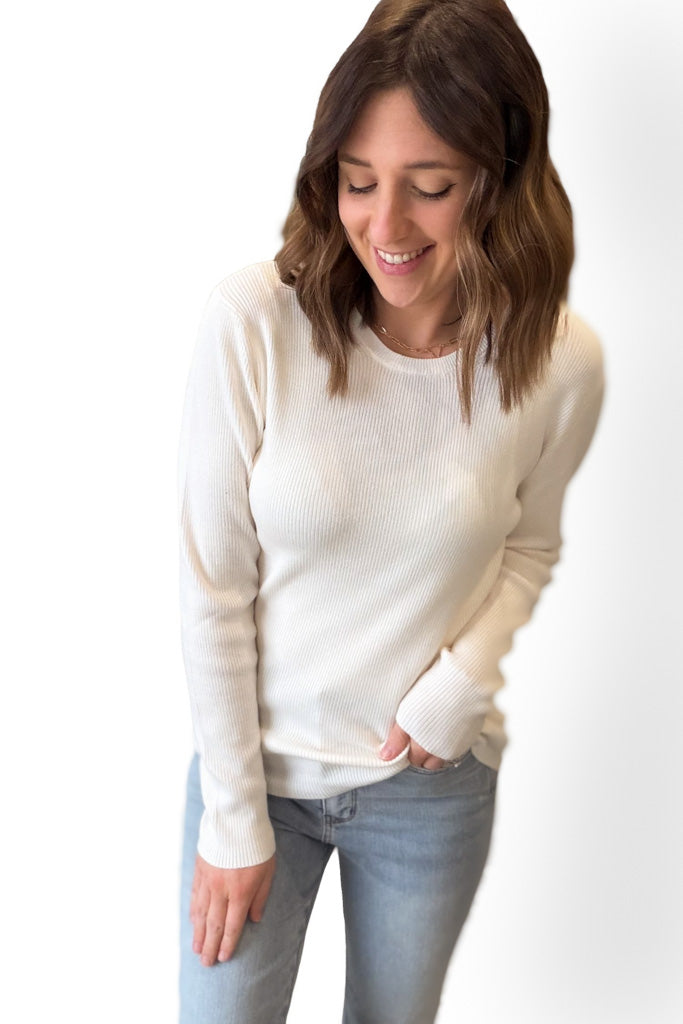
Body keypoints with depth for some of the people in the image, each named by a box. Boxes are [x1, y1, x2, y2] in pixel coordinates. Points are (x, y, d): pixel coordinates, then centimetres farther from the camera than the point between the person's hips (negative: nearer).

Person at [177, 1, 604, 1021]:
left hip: (435, 785, 2)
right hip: (256, 760, -1)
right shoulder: (253, 321, -21)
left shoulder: (560, 362, -15)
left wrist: (464, 681, -12)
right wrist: (233, 815, -9)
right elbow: (213, 589, -14)